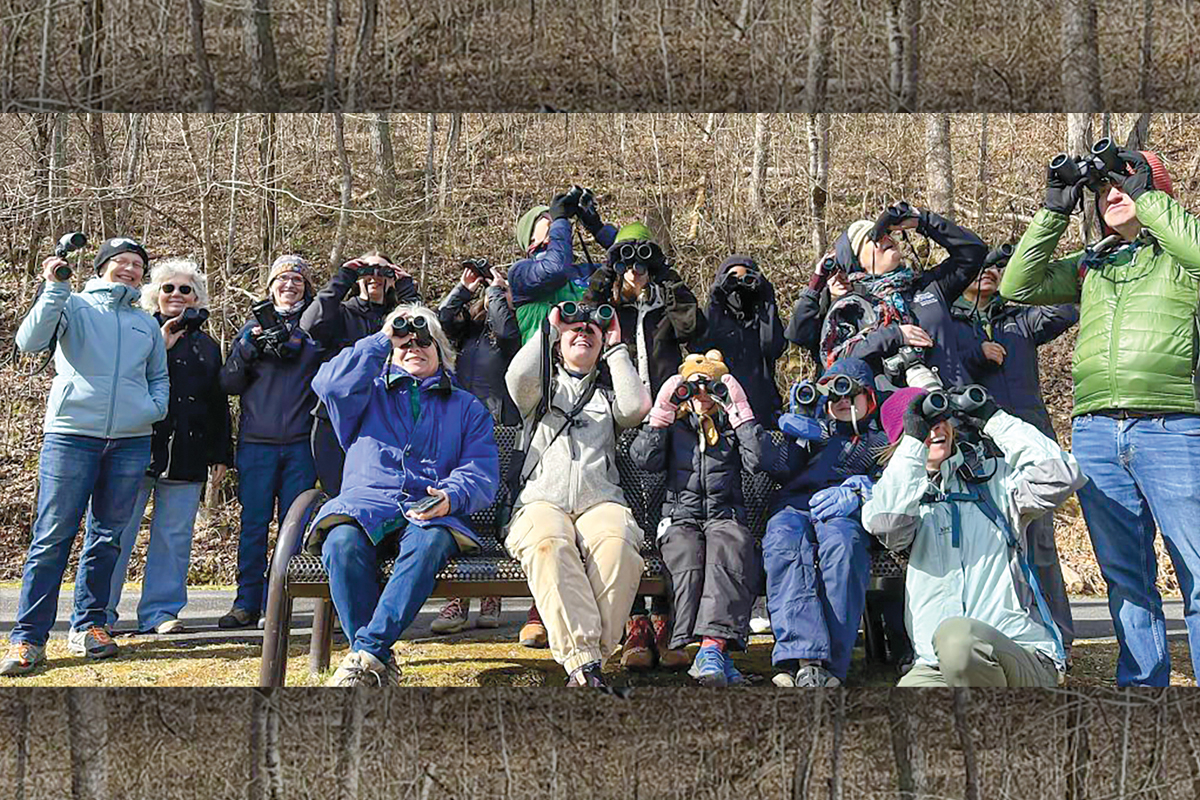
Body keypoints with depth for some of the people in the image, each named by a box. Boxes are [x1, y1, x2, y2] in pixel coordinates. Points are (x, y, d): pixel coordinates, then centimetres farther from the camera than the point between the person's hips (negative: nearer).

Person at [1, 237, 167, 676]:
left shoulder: (146, 324, 19)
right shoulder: (74, 306, 6)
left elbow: (159, 377, 27)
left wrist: (156, 407, 7)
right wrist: (56, 289, -16)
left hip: (132, 441, 4)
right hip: (71, 433, -4)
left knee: (107, 537, 8)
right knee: (52, 537, -6)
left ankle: (87, 624, 20)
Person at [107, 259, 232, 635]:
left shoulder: (207, 346, 18)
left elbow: (219, 405, 19)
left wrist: (221, 455, 14)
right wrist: (161, 345, -13)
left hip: (187, 458, 3)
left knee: (174, 536, 4)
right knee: (118, 532, -1)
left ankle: (160, 610, 11)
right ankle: (100, 612, 8)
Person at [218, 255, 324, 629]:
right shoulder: (253, 326, 13)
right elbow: (229, 383, 9)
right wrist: (248, 347, -7)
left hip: (300, 443, 0)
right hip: (256, 442, 0)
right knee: (254, 522, 0)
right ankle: (247, 603, 7)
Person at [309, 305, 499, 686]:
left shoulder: (466, 407, 25)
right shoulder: (371, 394, 27)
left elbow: (482, 472, 10)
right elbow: (329, 384, 2)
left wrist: (450, 497, -13)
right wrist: (382, 339, 9)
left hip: (430, 513, -1)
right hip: (364, 507, 1)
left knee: (430, 543, -37)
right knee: (341, 544, -34)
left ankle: (366, 653, -36)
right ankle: (380, 666, -29)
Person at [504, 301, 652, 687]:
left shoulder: (608, 392, 29)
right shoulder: (544, 387, 27)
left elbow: (637, 407, 4)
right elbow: (518, 376, 1)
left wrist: (616, 348, 14)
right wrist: (550, 328, 13)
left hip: (600, 500, 1)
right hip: (542, 500, -1)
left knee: (617, 543, -36)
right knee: (548, 544, -38)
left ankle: (586, 656, -35)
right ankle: (583, 662, -44)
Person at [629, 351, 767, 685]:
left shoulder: (732, 425, 21)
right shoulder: (674, 425, 21)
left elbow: (756, 461, 1)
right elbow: (644, 459, 3)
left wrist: (741, 413, 1)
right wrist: (661, 413, 0)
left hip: (726, 516, 0)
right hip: (681, 517, 0)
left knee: (729, 555, -36)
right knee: (685, 559, -35)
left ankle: (712, 646, -50)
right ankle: (717, 653, -43)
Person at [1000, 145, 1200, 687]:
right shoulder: (1091, 267, 21)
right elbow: (1017, 286, 11)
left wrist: (1144, 196, -3)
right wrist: (1054, 212, 7)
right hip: (1095, 433, 4)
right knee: (1124, 577, 9)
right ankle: (1142, 682, 18)